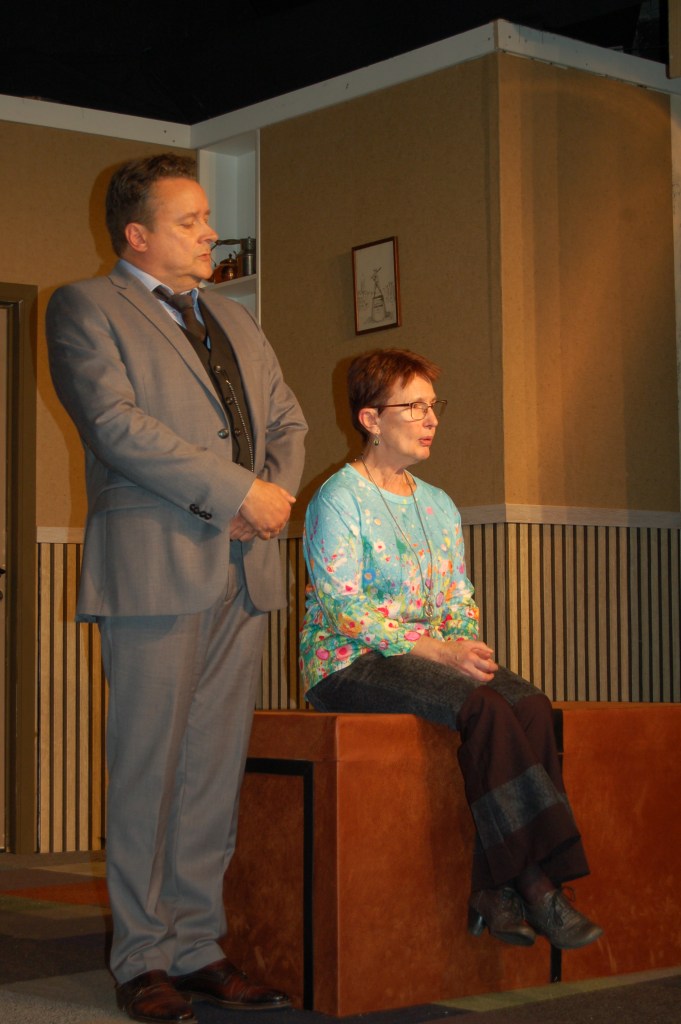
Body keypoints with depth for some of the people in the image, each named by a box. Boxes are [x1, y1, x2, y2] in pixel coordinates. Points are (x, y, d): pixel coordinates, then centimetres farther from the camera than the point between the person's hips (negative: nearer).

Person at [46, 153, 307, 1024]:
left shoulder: (234, 321, 24)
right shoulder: (85, 309, 1)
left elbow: (287, 420, 22)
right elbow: (117, 424, -12)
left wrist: (280, 493, 0)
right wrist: (239, 491, -13)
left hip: (243, 569, 6)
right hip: (155, 568, -6)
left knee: (215, 768, 6)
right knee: (148, 767, -2)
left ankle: (197, 949, 13)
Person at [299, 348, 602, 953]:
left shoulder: (440, 507, 20)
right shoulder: (339, 499, -3)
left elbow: (460, 602, 19)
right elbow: (343, 608, -13)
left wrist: (468, 646, -5)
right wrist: (435, 649, -20)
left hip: (434, 656, 7)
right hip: (348, 663, -6)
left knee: (530, 704, -24)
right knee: (485, 707, -32)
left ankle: (492, 884, -28)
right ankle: (534, 881, -27)